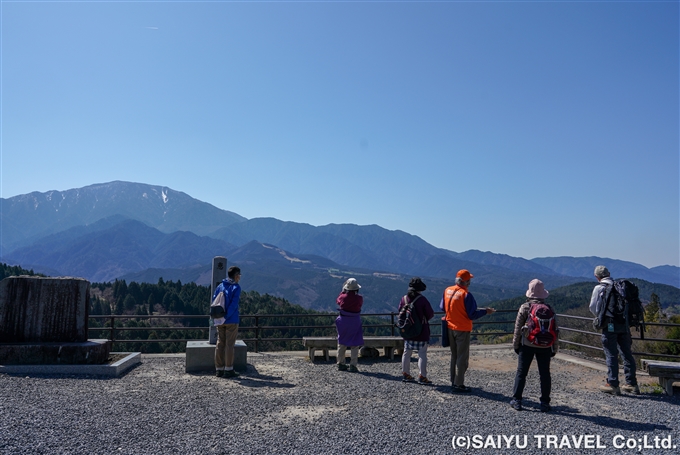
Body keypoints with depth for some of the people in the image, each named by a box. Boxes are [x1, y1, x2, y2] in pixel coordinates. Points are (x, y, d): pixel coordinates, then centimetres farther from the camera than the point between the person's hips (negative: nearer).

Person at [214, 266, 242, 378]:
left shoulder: (220, 286, 10)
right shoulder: (236, 287, -8)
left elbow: (214, 301, 6)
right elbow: (234, 304, -18)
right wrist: (226, 317, -14)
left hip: (220, 321, 6)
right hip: (232, 321, -6)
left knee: (220, 344, 10)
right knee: (229, 345, -1)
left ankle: (219, 369, 15)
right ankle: (228, 370, 3)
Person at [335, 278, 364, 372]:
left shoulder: (343, 297, -10)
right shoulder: (359, 298, -14)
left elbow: (337, 301, 12)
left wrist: (343, 291, 18)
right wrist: (355, 293, 13)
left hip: (343, 321, 2)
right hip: (355, 322, -2)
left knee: (342, 343, 16)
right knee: (355, 345, 6)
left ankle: (341, 363, 22)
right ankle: (353, 365, 2)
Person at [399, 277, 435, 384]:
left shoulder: (404, 299, -2)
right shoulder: (422, 299, -15)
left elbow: (400, 312, 6)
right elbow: (431, 314, -10)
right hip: (421, 332, -5)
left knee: (406, 353, 14)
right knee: (422, 354, 2)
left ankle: (405, 374, 22)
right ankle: (422, 376, 1)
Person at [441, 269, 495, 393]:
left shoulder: (447, 291, 0)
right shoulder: (466, 295, -19)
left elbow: (442, 307, 11)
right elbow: (472, 315, -17)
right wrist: (485, 311, -4)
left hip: (450, 328, 7)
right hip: (462, 329, -7)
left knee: (454, 355, 18)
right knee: (462, 357, 3)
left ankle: (454, 382, 25)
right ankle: (459, 385, 5)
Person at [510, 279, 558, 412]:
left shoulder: (524, 307, -7)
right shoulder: (549, 309, 0)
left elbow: (518, 328, -5)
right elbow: (554, 330, 3)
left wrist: (515, 344, 6)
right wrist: (554, 348, 12)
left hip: (527, 345, -2)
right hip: (545, 347, 2)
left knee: (521, 372, 6)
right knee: (545, 374, 10)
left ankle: (516, 400, 9)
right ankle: (545, 403, 14)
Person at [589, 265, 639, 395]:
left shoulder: (599, 288, -6)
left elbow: (593, 307, -4)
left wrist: (599, 316, 14)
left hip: (610, 324, -5)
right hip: (624, 324, 5)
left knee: (611, 355, 0)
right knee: (627, 353, 12)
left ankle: (613, 385, 3)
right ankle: (632, 384, 18)